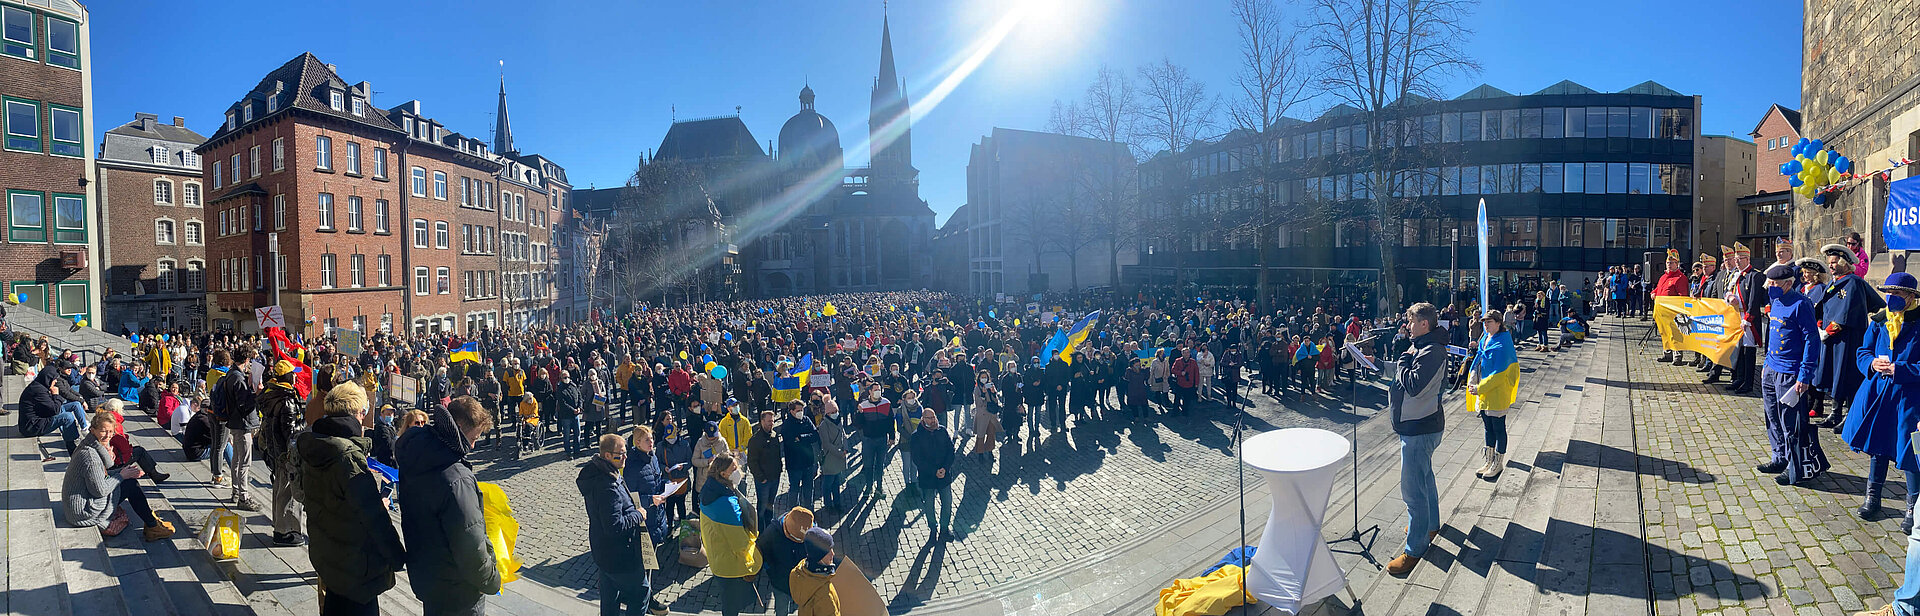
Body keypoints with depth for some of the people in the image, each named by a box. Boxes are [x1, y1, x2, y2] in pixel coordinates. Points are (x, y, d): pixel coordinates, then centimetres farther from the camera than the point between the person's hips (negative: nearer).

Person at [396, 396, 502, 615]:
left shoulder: (413, 461, -3)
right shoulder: (456, 479, -32)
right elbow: (471, 549, -29)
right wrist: (492, 581, -14)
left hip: (423, 578, 8)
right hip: (456, 591, -8)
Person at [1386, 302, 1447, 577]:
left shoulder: (1432, 352, -23)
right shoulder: (1422, 346, 8)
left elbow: (1413, 385, -30)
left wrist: (1404, 359, -16)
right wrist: (1403, 340, 7)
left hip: (1419, 428, -11)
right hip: (1417, 423, 11)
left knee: (1413, 488, -7)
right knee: (1424, 477, 26)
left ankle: (1415, 548, 0)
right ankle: (1430, 524, 45)